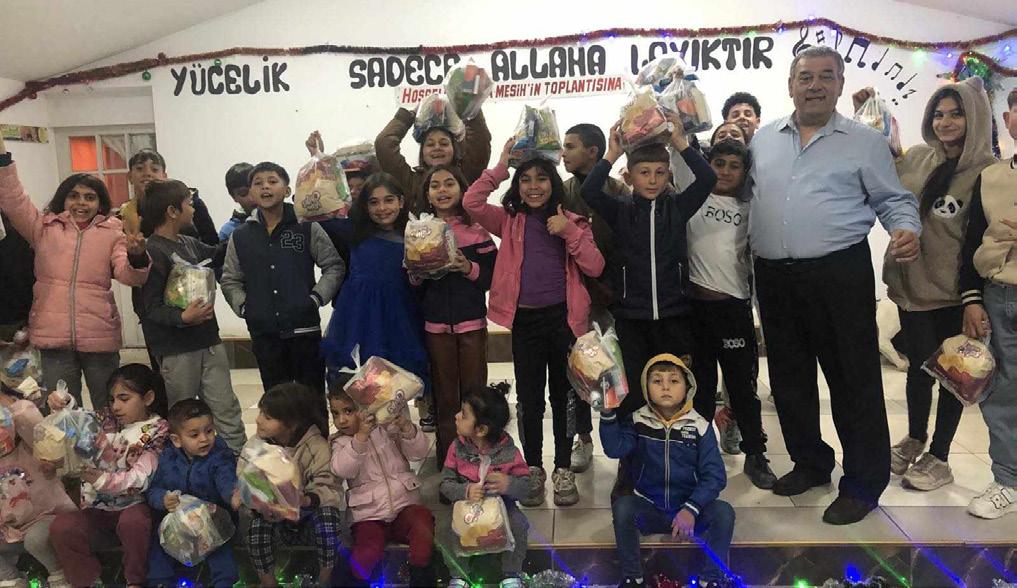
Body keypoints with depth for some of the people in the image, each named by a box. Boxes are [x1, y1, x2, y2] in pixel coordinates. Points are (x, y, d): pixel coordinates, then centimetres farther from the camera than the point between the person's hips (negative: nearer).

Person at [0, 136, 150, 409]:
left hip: (100, 338, -1)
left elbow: (128, 275, -8)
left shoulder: (112, 232, 4)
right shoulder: (44, 226, 9)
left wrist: (136, 256, -30)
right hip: (54, 337, 1)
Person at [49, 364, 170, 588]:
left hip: (134, 505, -5)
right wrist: (60, 408, -1)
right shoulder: (108, 420, 8)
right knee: (60, 527, -22)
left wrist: (102, 479, -33)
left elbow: (141, 478, -17)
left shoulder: (156, 430, -6)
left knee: (133, 521, -36)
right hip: (99, 508, 5)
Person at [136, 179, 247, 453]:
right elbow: (151, 309, -18)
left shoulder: (189, 243, 10)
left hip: (208, 342, 7)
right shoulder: (152, 253, -13)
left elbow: (216, 255, 32)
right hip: (177, 350, -7)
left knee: (227, 410, 6)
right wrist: (183, 318, -34)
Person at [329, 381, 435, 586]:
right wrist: (361, 436, -29)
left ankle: (421, 578, -11)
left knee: (423, 527, -28)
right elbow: (342, 470, -17)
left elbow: (420, 452, -4)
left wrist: (406, 427, -22)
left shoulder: (388, 428, 5)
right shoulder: (339, 443, 4)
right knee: (366, 554, -26)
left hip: (404, 504, 0)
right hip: (368, 514, 0)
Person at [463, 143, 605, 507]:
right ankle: (533, 469, 24)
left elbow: (595, 267, -4)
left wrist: (569, 232, -13)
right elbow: (471, 203, -10)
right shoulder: (509, 220, 6)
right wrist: (500, 167, -7)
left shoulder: (572, 221, 5)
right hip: (524, 320, 0)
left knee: (562, 395, 9)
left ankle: (563, 470, 22)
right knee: (529, 398, 8)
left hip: (563, 317, 0)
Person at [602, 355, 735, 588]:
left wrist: (691, 509, -23)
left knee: (723, 512, -25)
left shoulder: (699, 426, -5)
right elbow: (614, 449, -19)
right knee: (622, 506, -28)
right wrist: (607, 413, -32)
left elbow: (714, 476, -10)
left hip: (690, 513, 0)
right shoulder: (637, 422, -2)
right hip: (649, 511, 0)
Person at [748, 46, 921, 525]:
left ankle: (864, 482, 16)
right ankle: (810, 462, 33)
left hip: (839, 274, -4)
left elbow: (894, 200, 3)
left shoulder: (865, 141, 3)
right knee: (788, 376, 15)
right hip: (774, 276, 4)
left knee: (854, 378, 0)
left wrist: (906, 230, -14)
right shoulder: (763, 139, 12)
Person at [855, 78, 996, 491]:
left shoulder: (988, 171, -10)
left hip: (953, 292, -3)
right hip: (912, 284, 4)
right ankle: (915, 440, 38)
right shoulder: (916, 158, 2)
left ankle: (939, 457, 25)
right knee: (919, 366, 16)